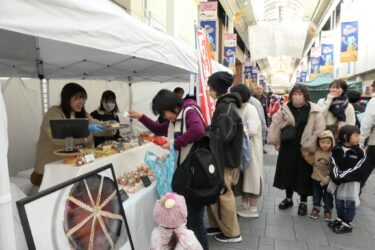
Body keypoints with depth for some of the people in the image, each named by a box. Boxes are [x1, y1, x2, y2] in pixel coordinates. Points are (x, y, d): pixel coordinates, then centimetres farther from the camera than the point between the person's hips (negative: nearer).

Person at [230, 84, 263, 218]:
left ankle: (252, 208, 16)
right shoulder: (238, 109, 8)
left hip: (251, 148, -8)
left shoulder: (251, 109, -16)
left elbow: (251, 131, -26)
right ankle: (244, 205, 29)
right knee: (244, 176, 15)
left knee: (251, 176, 3)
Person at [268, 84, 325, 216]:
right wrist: (276, 142, 3)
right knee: (288, 173, 13)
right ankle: (288, 198, 34)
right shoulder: (284, 109, 0)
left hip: (305, 149, -2)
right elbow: (275, 125, 4)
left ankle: (303, 202, 27)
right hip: (287, 147, 3)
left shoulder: (314, 111, -6)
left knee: (304, 175, 7)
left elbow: (319, 130, -9)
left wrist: (310, 145, -11)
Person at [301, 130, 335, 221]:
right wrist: (306, 155, -8)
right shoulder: (316, 152, -8)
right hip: (316, 179, 3)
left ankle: (328, 210, 35)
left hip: (328, 180, -3)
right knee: (316, 196, 19)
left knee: (328, 197, 15)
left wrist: (327, 179, -24)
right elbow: (312, 162, 6)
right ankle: (316, 208, 38)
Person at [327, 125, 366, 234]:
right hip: (338, 180, 3)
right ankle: (340, 220, 36)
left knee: (349, 203, 7)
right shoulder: (336, 149, -5)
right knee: (338, 202, 17)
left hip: (352, 181, -3)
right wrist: (335, 176, -23)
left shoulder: (360, 152, -12)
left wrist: (341, 176, -21)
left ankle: (347, 224, 21)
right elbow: (335, 165, -7)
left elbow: (355, 168, -14)